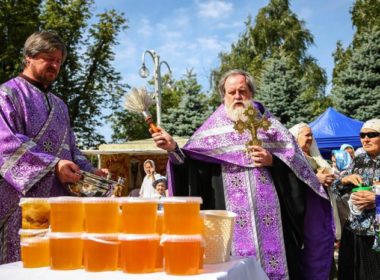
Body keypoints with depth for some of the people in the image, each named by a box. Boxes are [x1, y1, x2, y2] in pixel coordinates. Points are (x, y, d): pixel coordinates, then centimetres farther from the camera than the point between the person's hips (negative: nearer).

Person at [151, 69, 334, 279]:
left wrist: (272, 160, -10)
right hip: (232, 219, 0)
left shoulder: (268, 123, 11)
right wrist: (173, 148, -18)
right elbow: (191, 164, -2)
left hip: (268, 215, 1)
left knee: (273, 261, 1)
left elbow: (295, 163, 6)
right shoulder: (213, 127, 10)